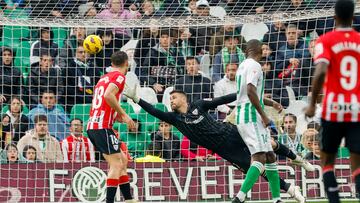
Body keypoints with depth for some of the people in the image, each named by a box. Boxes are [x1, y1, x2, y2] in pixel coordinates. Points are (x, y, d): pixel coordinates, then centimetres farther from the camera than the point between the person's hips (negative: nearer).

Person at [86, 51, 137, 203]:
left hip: (92, 126, 9)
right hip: (103, 126, -9)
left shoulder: (104, 78, 22)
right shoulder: (119, 76, -4)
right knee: (116, 164, -10)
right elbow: (108, 95, -21)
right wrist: (123, 115, -15)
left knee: (123, 161, 15)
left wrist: (118, 117, 25)